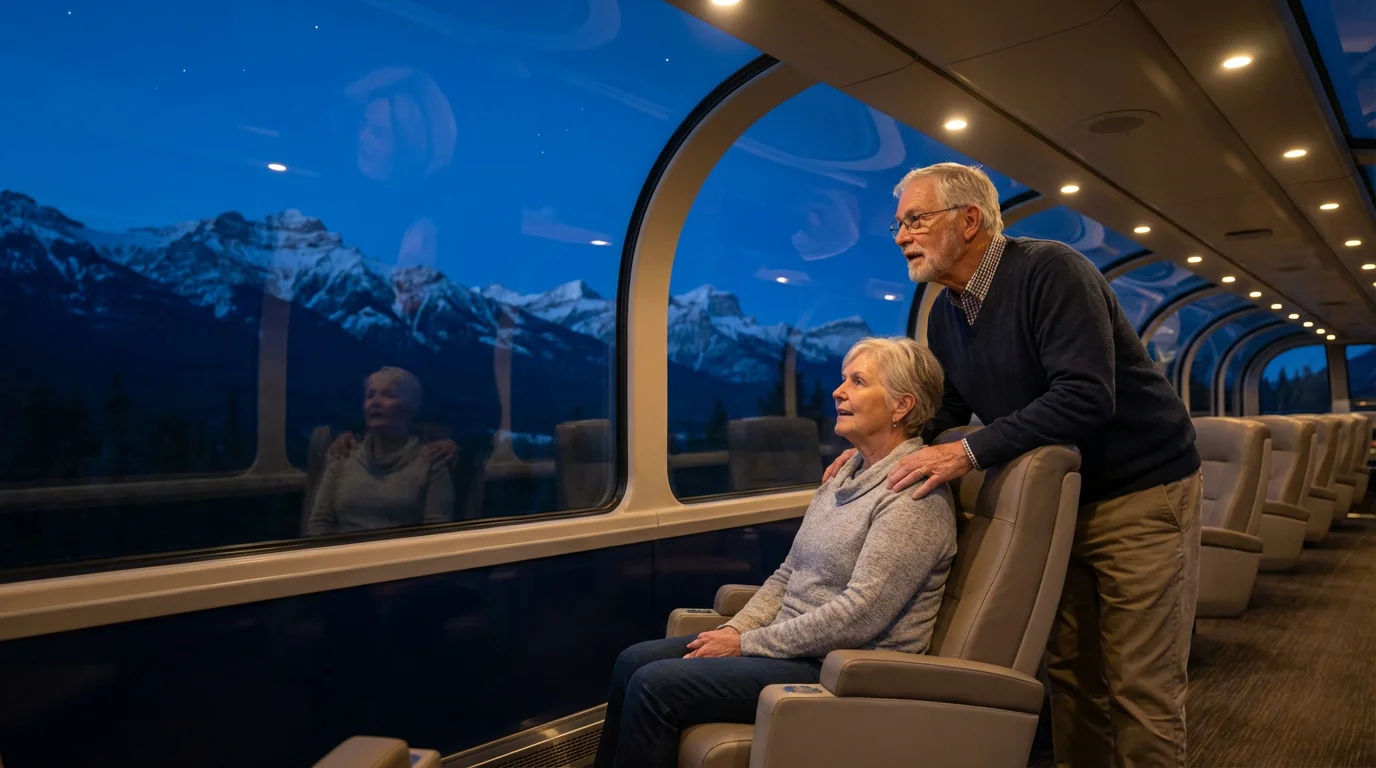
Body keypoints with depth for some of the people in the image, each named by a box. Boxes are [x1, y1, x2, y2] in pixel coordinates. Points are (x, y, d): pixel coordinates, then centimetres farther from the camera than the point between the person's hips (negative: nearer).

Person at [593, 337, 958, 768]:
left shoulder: (915, 496, -17)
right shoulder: (848, 472, 11)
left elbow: (860, 616, -23)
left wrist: (747, 644, -16)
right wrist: (733, 630, -1)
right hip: (795, 645, 8)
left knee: (656, 685, -17)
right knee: (634, 662, -1)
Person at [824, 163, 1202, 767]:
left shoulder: (1049, 270, -20)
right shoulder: (945, 314, 5)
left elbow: (1086, 397, -29)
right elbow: (948, 409, 13)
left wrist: (970, 453, -30)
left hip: (1141, 491, -7)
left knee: (1139, 688, 0)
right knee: (1069, 673, 13)